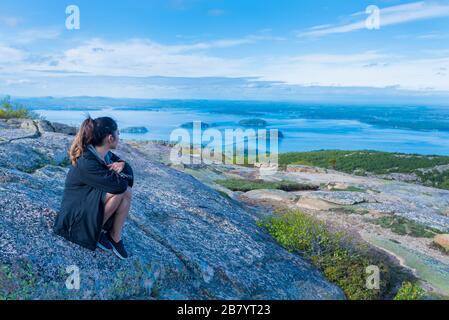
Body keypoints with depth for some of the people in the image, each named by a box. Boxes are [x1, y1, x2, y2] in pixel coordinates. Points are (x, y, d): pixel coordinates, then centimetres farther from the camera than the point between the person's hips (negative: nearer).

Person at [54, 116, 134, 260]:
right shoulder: (86, 163, -29)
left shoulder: (106, 155, -3)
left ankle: (115, 237, -6)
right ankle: (95, 232, -8)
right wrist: (118, 172, -11)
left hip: (93, 203, 8)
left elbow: (129, 171, 4)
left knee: (127, 191, -13)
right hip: (75, 214, -8)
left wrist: (122, 165, -19)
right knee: (119, 189, -26)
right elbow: (117, 185, -33)